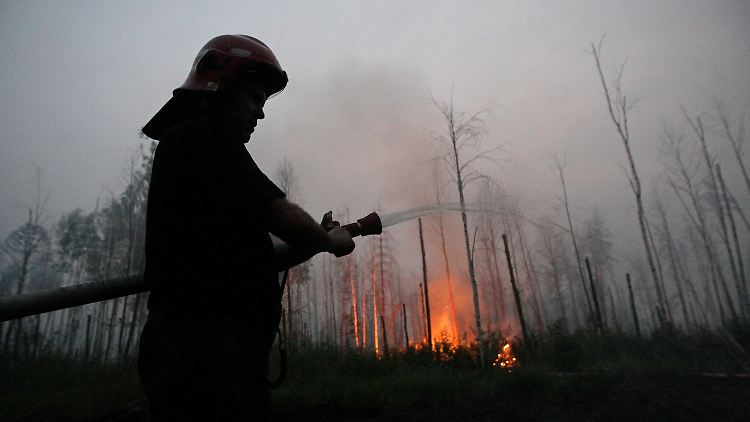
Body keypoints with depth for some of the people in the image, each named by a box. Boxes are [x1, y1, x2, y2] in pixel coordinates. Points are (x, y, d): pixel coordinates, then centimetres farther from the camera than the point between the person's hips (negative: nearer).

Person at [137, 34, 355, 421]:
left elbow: (246, 260, 20)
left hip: (197, 346, 10)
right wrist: (329, 240, 5)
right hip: (208, 350, -10)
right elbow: (282, 217, -15)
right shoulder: (204, 139, -9)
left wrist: (314, 244, 10)